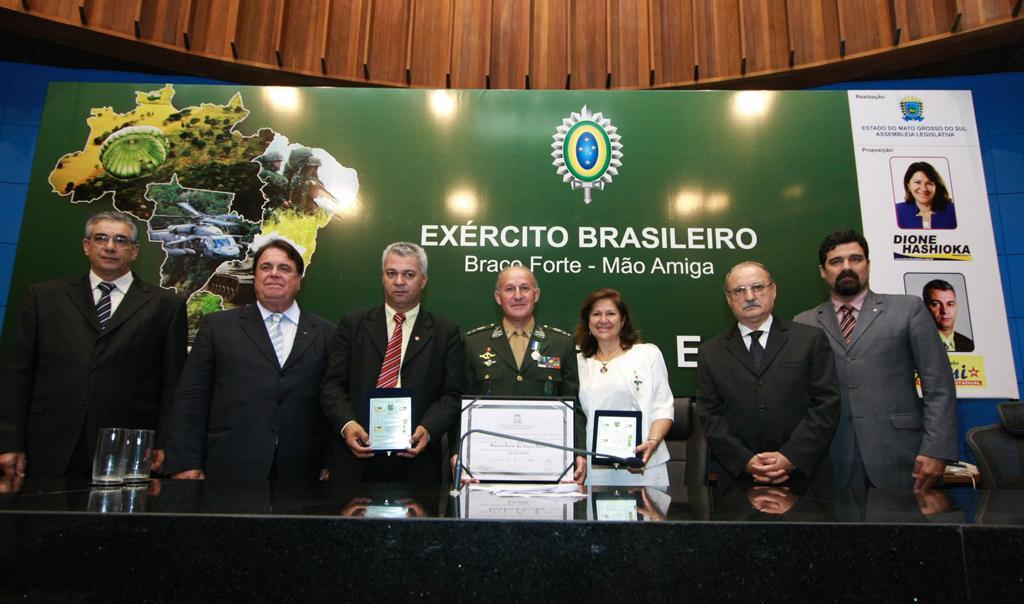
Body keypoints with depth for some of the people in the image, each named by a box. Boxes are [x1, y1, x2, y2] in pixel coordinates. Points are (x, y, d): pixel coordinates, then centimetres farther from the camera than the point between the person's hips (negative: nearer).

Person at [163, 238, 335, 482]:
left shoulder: (326, 333, 7)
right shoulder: (218, 326, 8)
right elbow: (191, 398, 3)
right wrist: (185, 464, -4)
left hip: (300, 471, 1)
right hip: (230, 469, 0)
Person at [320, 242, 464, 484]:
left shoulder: (446, 332, 6)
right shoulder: (353, 324, 9)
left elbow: (452, 395, 0)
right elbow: (332, 385, 4)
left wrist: (427, 430, -16)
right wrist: (347, 424, -13)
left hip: (415, 458, 0)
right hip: (355, 457, 1)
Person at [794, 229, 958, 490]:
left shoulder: (908, 309, 5)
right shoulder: (804, 323, 8)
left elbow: (938, 386, 1)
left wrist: (936, 449, -8)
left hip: (898, 457, -1)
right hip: (832, 463, 1)